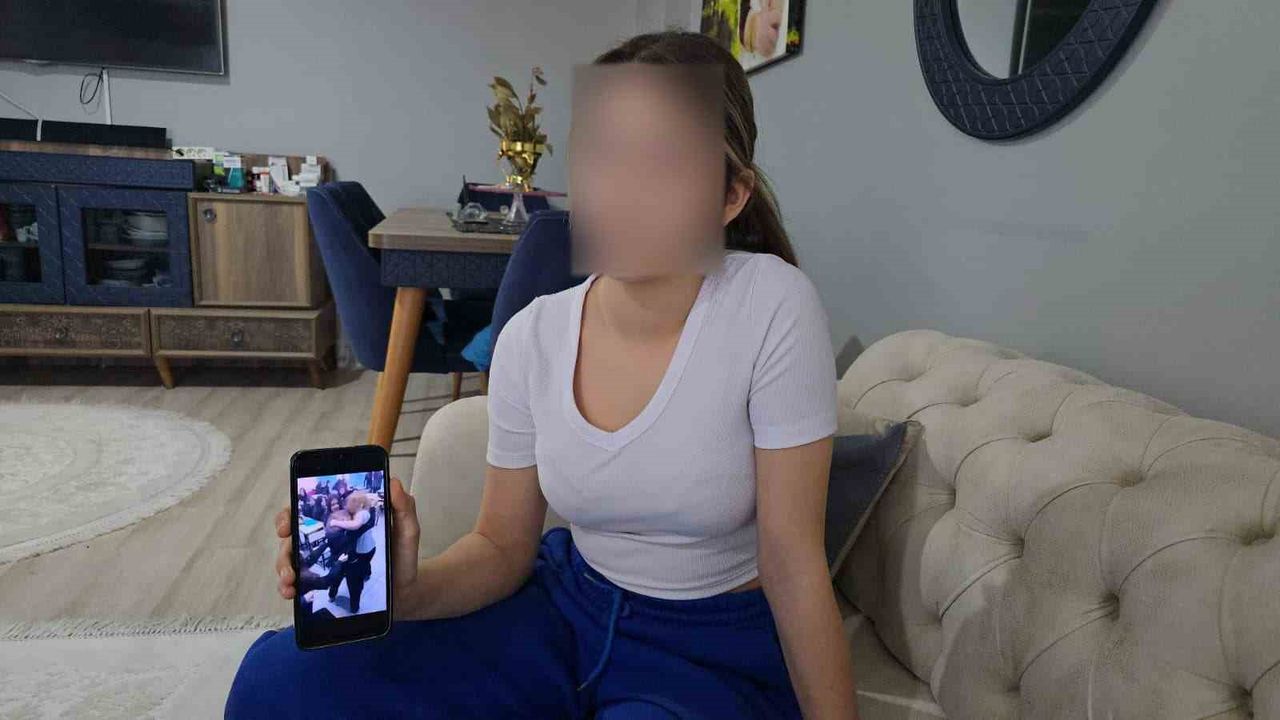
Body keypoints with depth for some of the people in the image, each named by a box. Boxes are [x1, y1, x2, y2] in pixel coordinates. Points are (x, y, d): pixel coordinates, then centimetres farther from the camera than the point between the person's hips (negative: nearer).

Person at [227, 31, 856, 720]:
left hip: (718, 652, -3)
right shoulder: (531, 337, -8)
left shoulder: (772, 306, -21)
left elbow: (792, 560, -15)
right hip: (569, 606, 4)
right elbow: (502, 546, -1)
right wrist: (404, 590, -20)